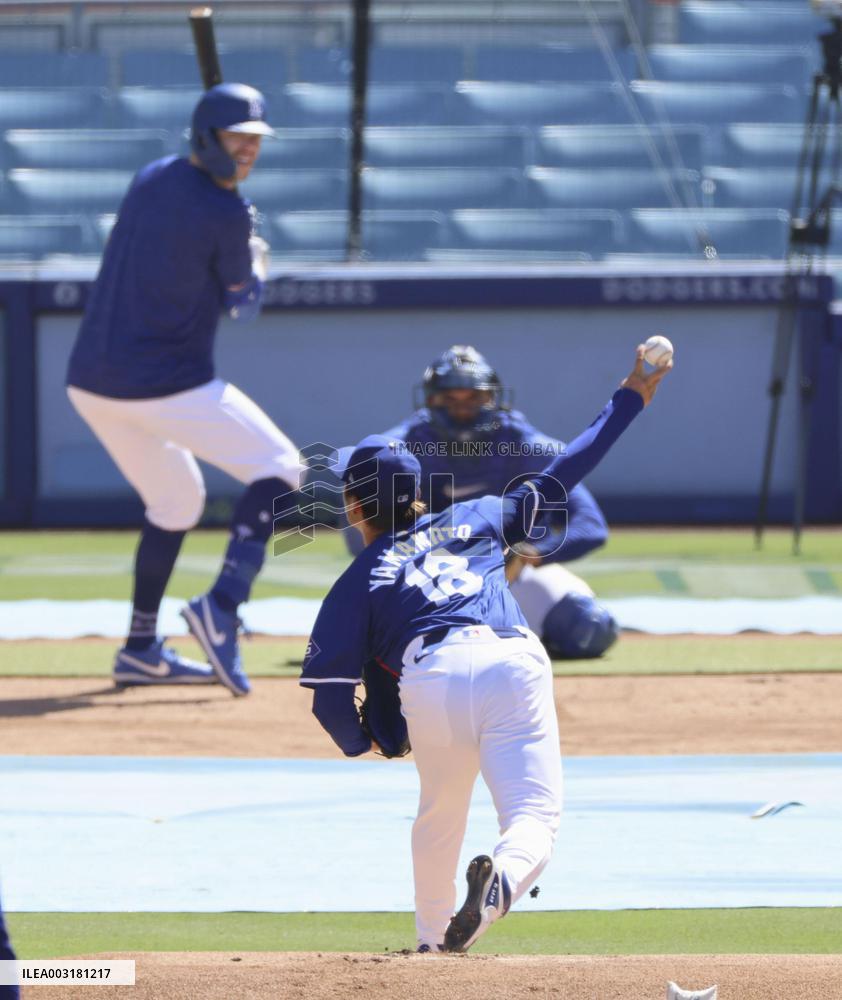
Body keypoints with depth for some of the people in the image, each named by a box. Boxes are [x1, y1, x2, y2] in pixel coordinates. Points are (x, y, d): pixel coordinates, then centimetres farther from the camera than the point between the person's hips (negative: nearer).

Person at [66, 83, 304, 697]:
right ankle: (222, 606, -16)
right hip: (168, 386, -8)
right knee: (279, 468, 1)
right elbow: (243, 305, 1)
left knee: (177, 498, 25)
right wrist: (257, 262, 21)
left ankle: (141, 650, 23)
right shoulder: (227, 214, -12)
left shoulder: (151, 179, 10)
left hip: (91, 381, 8)